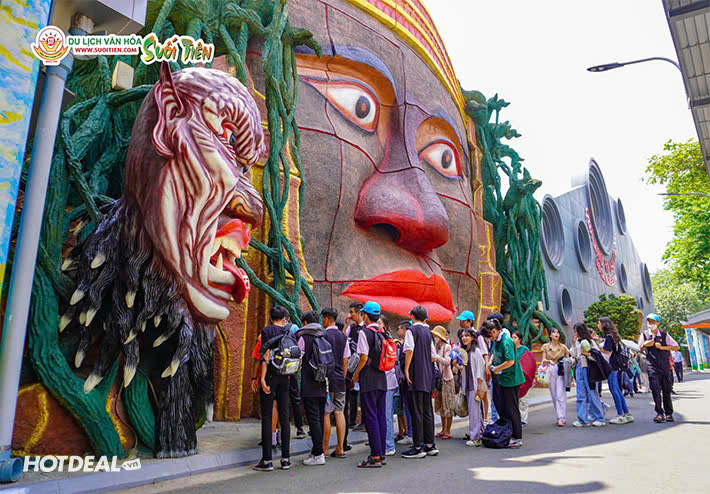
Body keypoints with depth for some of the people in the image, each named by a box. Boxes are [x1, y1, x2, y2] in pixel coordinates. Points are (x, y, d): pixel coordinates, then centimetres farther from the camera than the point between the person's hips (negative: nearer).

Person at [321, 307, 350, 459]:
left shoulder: (324, 336, -10)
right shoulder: (343, 336, 9)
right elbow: (345, 360, 12)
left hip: (327, 379, -6)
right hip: (340, 380, 6)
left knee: (325, 414, 1)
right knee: (339, 413, 8)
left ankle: (324, 449, 7)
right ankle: (340, 448, 11)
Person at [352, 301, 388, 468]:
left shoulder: (364, 332, -12)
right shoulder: (383, 333, 9)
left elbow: (364, 357, -16)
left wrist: (356, 374, -3)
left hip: (369, 379, -7)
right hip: (382, 379, 7)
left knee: (370, 417, -3)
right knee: (381, 416, 12)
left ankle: (375, 457, -1)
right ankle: (381, 454, 19)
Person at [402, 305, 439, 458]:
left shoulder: (412, 330, -5)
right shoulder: (427, 332, 15)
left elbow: (409, 350, -18)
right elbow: (434, 356, 17)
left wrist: (406, 369, -13)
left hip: (416, 376, -7)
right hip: (428, 377, 7)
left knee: (416, 411, -4)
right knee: (427, 410, 11)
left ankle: (418, 447, -2)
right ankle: (430, 445, 16)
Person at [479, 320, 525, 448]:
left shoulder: (506, 341, -21)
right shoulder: (495, 340, 7)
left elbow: (510, 361, -27)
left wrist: (497, 369, -14)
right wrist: (491, 362, 6)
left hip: (510, 379, -9)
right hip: (501, 378, 9)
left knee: (511, 409, -1)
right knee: (501, 406, 14)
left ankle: (517, 438, 9)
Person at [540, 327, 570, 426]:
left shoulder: (563, 347, 5)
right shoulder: (546, 346, 8)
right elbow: (543, 360, 4)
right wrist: (549, 361, -17)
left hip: (561, 371, -2)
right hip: (550, 371, 2)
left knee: (560, 395, -9)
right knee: (554, 395, 5)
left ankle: (562, 418, -8)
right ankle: (559, 416, 15)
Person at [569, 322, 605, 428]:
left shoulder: (590, 341, -5)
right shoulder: (577, 342, 12)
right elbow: (573, 355, 9)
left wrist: (587, 354, -18)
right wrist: (574, 344, 2)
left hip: (588, 368, -6)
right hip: (579, 368, 6)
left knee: (592, 393, -1)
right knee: (581, 395, 5)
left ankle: (599, 418, 11)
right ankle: (582, 420, 9)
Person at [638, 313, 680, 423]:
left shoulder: (664, 335, 3)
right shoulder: (644, 335, 5)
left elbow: (677, 347, 2)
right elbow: (639, 349, 13)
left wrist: (662, 347, -10)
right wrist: (645, 345, -8)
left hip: (665, 366, 1)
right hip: (652, 367, -1)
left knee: (666, 390, 7)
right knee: (655, 390, -10)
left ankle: (668, 413, 18)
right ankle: (659, 413, -5)